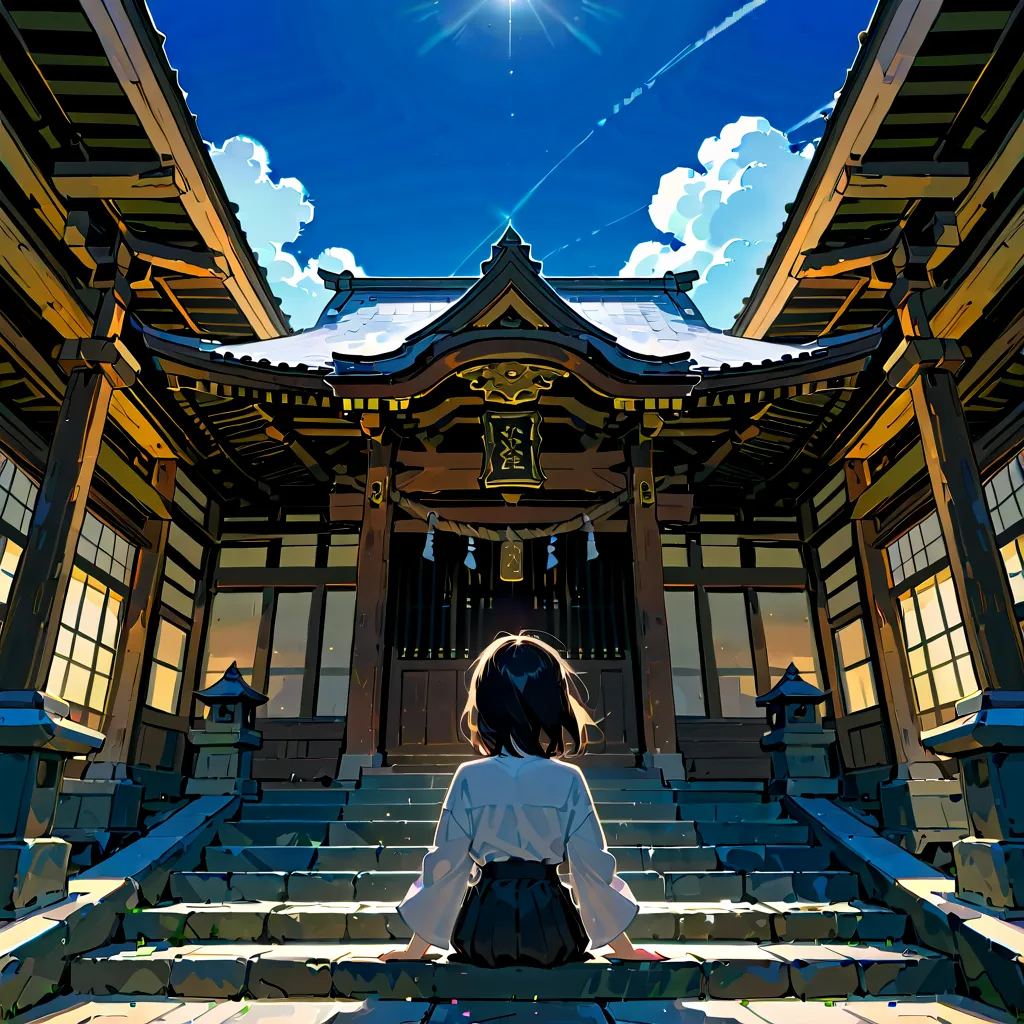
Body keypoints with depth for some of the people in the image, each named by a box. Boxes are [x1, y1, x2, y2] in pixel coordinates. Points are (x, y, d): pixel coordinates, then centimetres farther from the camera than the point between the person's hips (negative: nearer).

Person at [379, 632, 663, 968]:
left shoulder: (469, 778, -8)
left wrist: (415, 949, 10)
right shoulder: (568, 780, -9)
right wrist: (625, 949, 10)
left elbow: (445, 867, -3)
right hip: (550, 935, -1)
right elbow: (592, 867, -3)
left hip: (484, 936, 1)